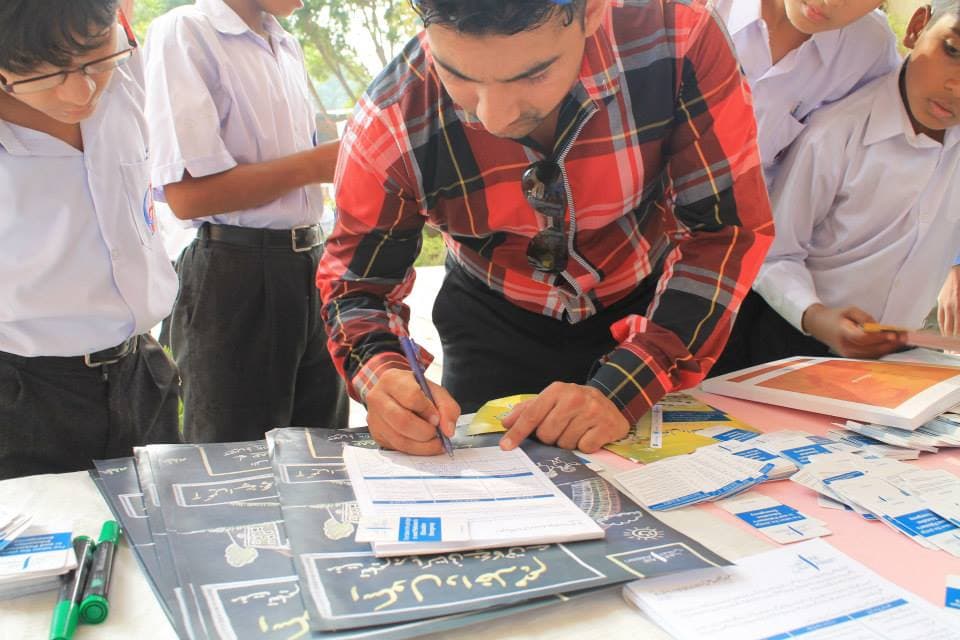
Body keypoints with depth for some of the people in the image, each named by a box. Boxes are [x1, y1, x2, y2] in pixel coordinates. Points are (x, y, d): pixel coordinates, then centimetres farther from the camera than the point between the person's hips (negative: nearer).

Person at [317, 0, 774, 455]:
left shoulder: (681, 38, -30)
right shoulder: (389, 123, -27)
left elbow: (728, 227, -24)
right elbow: (357, 282, -14)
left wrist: (621, 389, -34)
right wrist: (382, 376, -37)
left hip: (649, 311, 1)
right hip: (495, 325, 0)